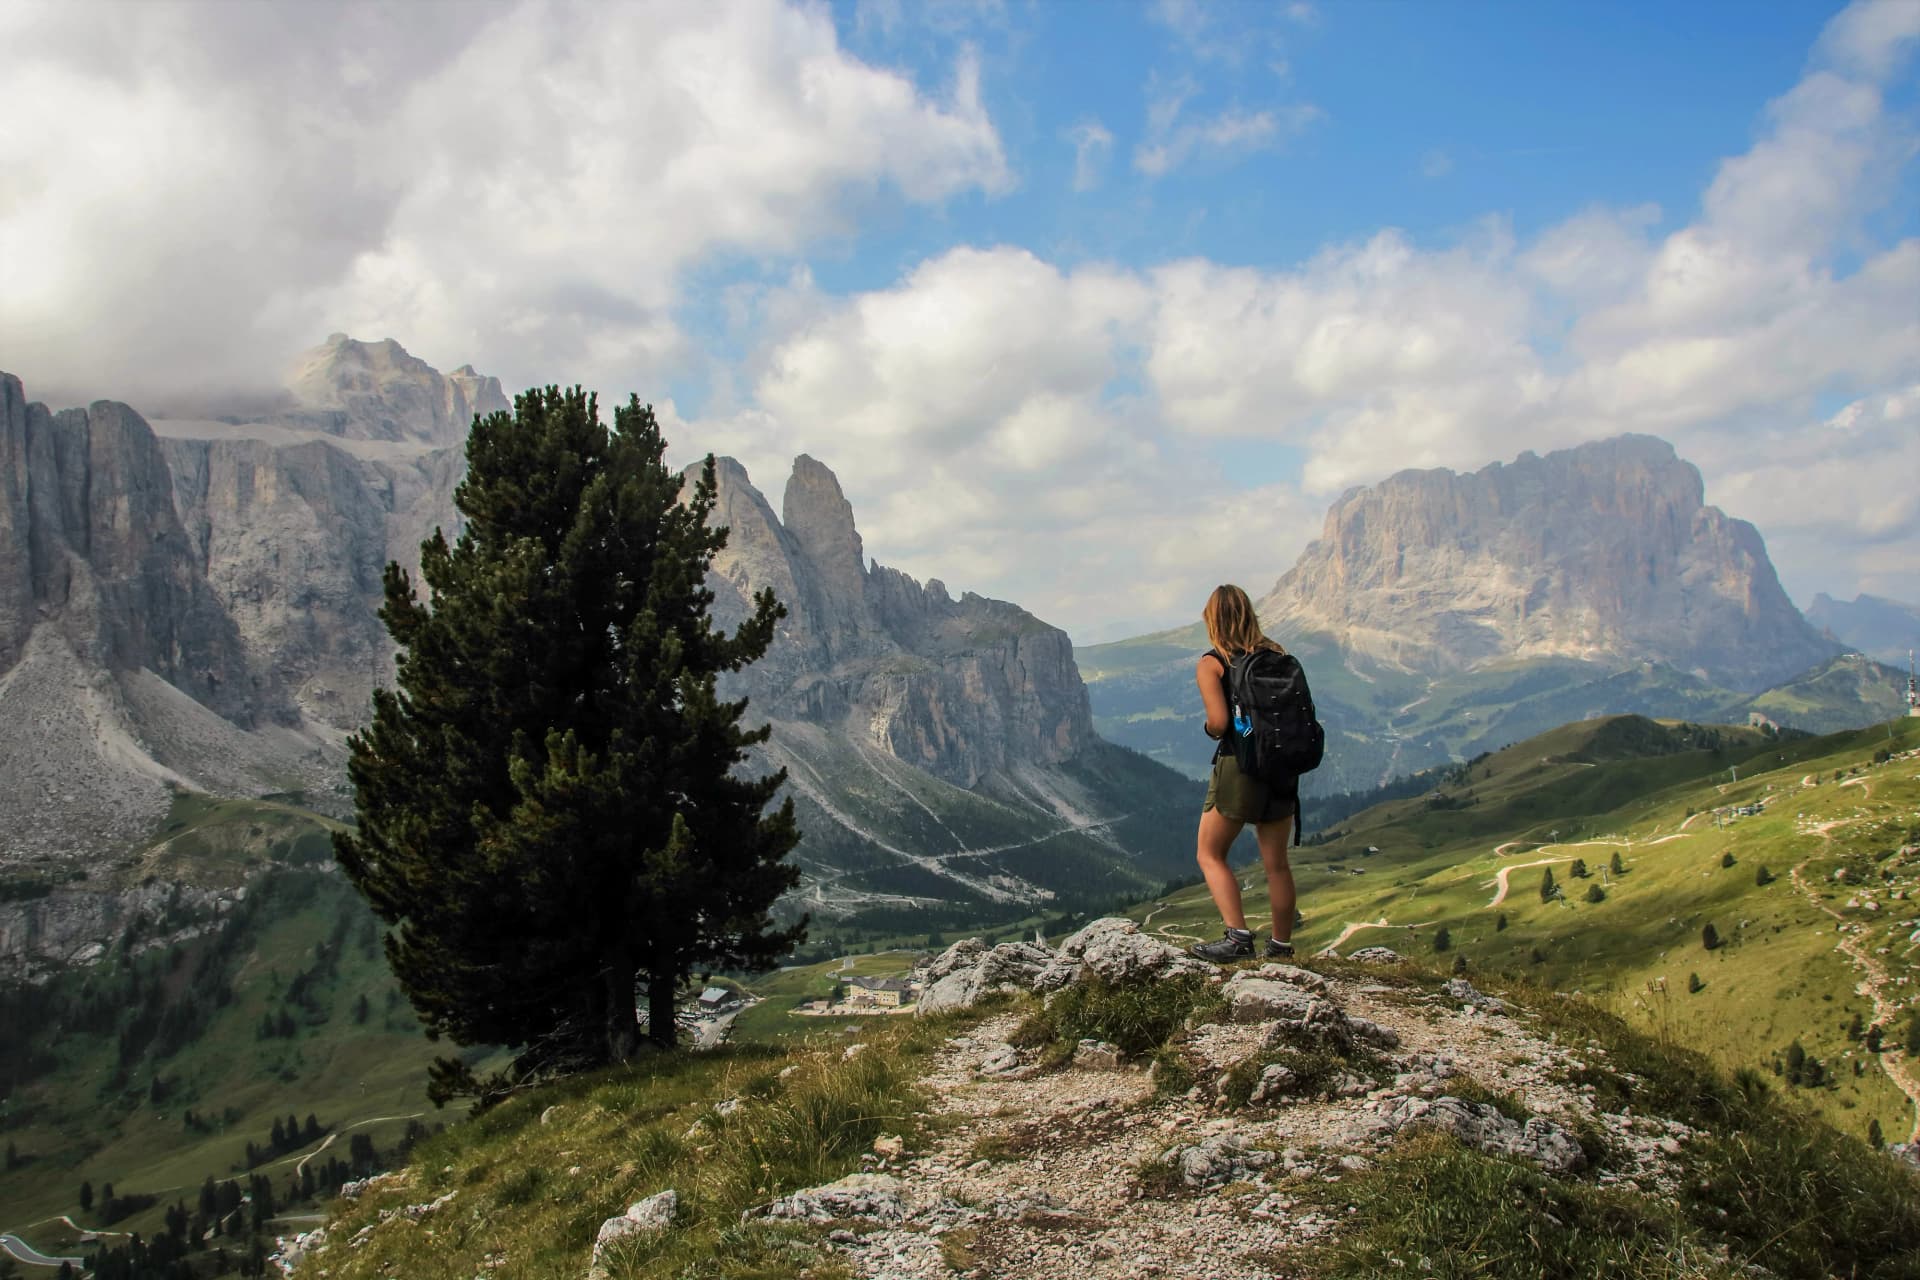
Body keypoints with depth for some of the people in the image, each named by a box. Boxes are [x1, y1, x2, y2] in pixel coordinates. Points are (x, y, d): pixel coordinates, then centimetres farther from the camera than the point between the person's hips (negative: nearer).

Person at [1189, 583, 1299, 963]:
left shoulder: (1211, 664, -7)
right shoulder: (1276, 654, 7)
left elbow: (1219, 722, -18)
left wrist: (1210, 730, 4)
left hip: (1238, 765, -5)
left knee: (1211, 856, 9)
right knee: (1276, 864, 13)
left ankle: (1238, 936, -4)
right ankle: (1282, 947, 19)